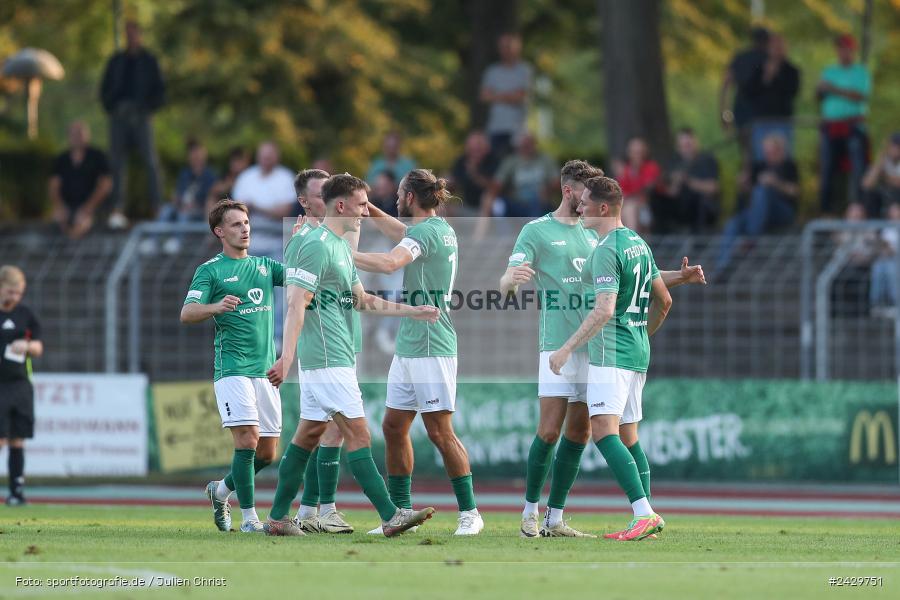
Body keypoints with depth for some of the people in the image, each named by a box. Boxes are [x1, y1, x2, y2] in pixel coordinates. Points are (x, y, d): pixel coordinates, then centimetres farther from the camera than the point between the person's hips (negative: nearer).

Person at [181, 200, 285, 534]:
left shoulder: (264, 266, 16)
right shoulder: (210, 271, 1)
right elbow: (187, 314, -10)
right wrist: (217, 306, -29)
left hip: (265, 369, 6)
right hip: (232, 367, -6)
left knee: (268, 452, 6)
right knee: (247, 439, -18)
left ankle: (222, 491, 30)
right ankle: (249, 518, -12)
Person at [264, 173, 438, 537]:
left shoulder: (341, 246, 18)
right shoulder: (317, 246, -14)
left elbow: (362, 300, 25)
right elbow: (297, 305, -21)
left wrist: (413, 311, 20)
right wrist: (287, 358, -29)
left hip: (335, 358, 10)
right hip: (328, 358, -10)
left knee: (308, 435, 11)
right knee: (358, 435, -11)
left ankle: (278, 517, 14)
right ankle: (390, 516, -12)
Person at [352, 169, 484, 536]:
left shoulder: (427, 232, -15)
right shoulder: (440, 229, 14)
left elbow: (389, 262, -31)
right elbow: (400, 233, 35)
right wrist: (367, 208, 29)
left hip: (430, 349, -10)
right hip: (408, 349, 10)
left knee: (440, 432, -8)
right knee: (393, 427, 10)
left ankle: (469, 513, -3)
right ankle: (402, 513, 15)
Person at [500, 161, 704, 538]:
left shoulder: (594, 235, 17)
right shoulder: (537, 231, -1)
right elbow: (505, 286, -9)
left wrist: (681, 277, 8)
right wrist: (512, 279, -33)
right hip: (558, 345, -6)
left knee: (579, 434, 3)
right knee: (549, 431, -11)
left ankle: (555, 519, 8)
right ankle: (530, 512, 2)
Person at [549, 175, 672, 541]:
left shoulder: (607, 251, -15)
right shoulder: (638, 244, 14)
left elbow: (604, 310, -24)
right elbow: (664, 300, 21)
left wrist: (568, 348, -20)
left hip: (611, 353, -10)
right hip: (637, 354, 10)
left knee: (604, 432, -16)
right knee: (628, 438, 12)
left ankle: (644, 514, -26)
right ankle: (645, 519, 8)